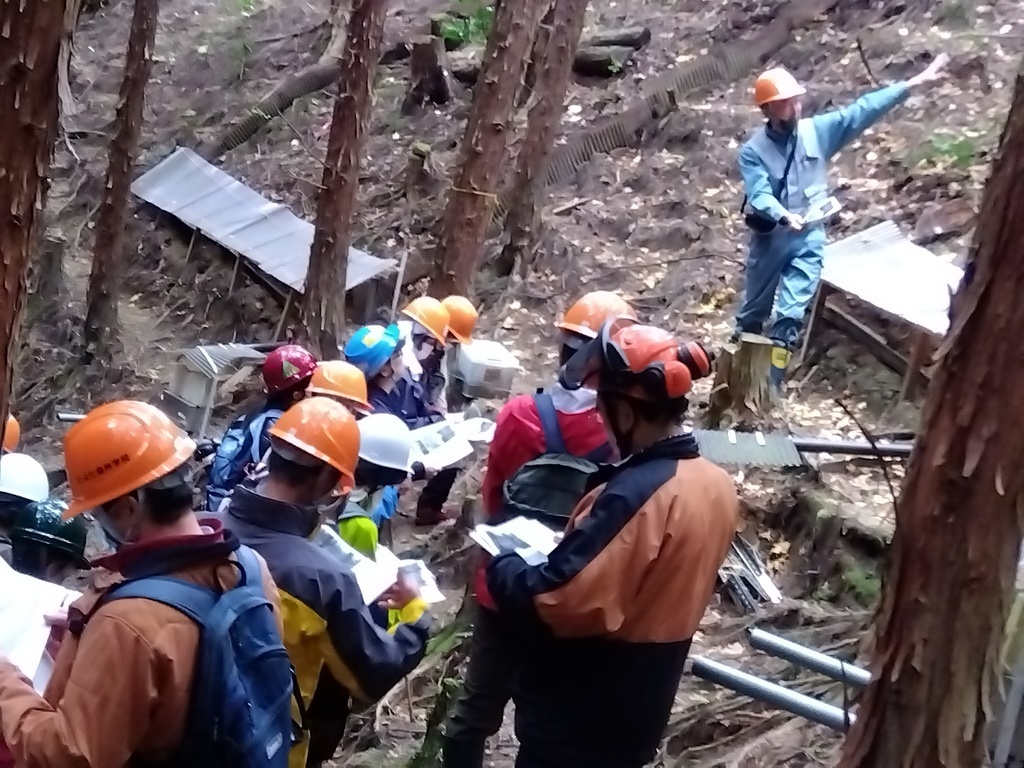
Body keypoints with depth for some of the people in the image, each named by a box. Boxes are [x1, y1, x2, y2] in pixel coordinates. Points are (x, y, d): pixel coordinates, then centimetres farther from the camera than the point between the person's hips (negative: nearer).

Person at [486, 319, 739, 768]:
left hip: (575, 720, -8)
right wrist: (561, 551, 11)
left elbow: (554, 604, -31)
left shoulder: (638, 495, -29)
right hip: (637, 713, 8)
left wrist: (503, 565, -13)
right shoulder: (716, 485, 0)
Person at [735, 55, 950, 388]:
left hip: (808, 238, 1)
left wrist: (913, 83, -9)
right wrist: (783, 216, -44)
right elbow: (759, 194, -23)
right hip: (770, 237, -1)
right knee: (755, 307, 16)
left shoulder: (818, 130, -5)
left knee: (790, 314, -5)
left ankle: (768, 386, 0)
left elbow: (862, 111, -6)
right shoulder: (753, 150, -11)